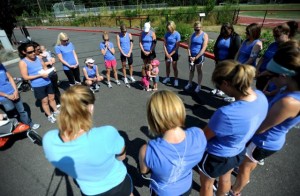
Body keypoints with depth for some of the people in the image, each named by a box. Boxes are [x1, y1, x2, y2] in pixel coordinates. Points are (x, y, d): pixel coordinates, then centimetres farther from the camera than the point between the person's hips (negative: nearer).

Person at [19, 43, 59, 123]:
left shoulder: (38, 58, 3)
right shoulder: (23, 62, -12)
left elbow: (45, 67, 15)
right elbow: (25, 77, -14)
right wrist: (40, 75, -21)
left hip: (47, 82, 5)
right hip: (38, 86, -4)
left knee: (51, 98, 17)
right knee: (44, 101, 8)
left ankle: (56, 111, 36)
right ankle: (49, 116, 26)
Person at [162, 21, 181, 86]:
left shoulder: (177, 34, -15)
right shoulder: (167, 34, -3)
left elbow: (177, 47, -15)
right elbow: (164, 44, -2)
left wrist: (171, 54, -15)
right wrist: (167, 54, -11)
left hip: (174, 53, -4)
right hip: (167, 53, 4)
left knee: (174, 67, 3)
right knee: (167, 66, 14)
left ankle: (176, 80, 15)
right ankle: (167, 77, 32)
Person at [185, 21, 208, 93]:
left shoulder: (204, 35, -7)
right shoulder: (192, 35, 6)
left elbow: (203, 49, -14)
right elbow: (189, 46, 3)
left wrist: (196, 57, -17)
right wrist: (190, 56, -10)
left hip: (199, 56, -4)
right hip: (191, 56, 4)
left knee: (199, 71, 6)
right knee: (191, 70, 14)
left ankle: (199, 86, 17)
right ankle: (190, 83, 29)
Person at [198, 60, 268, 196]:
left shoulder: (226, 114, -42)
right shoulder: (261, 97, -17)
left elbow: (203, 137, -25)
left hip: (216, 158, -7)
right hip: (238, 153, 7)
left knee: (206, 185, 26)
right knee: (225, 178, 37)